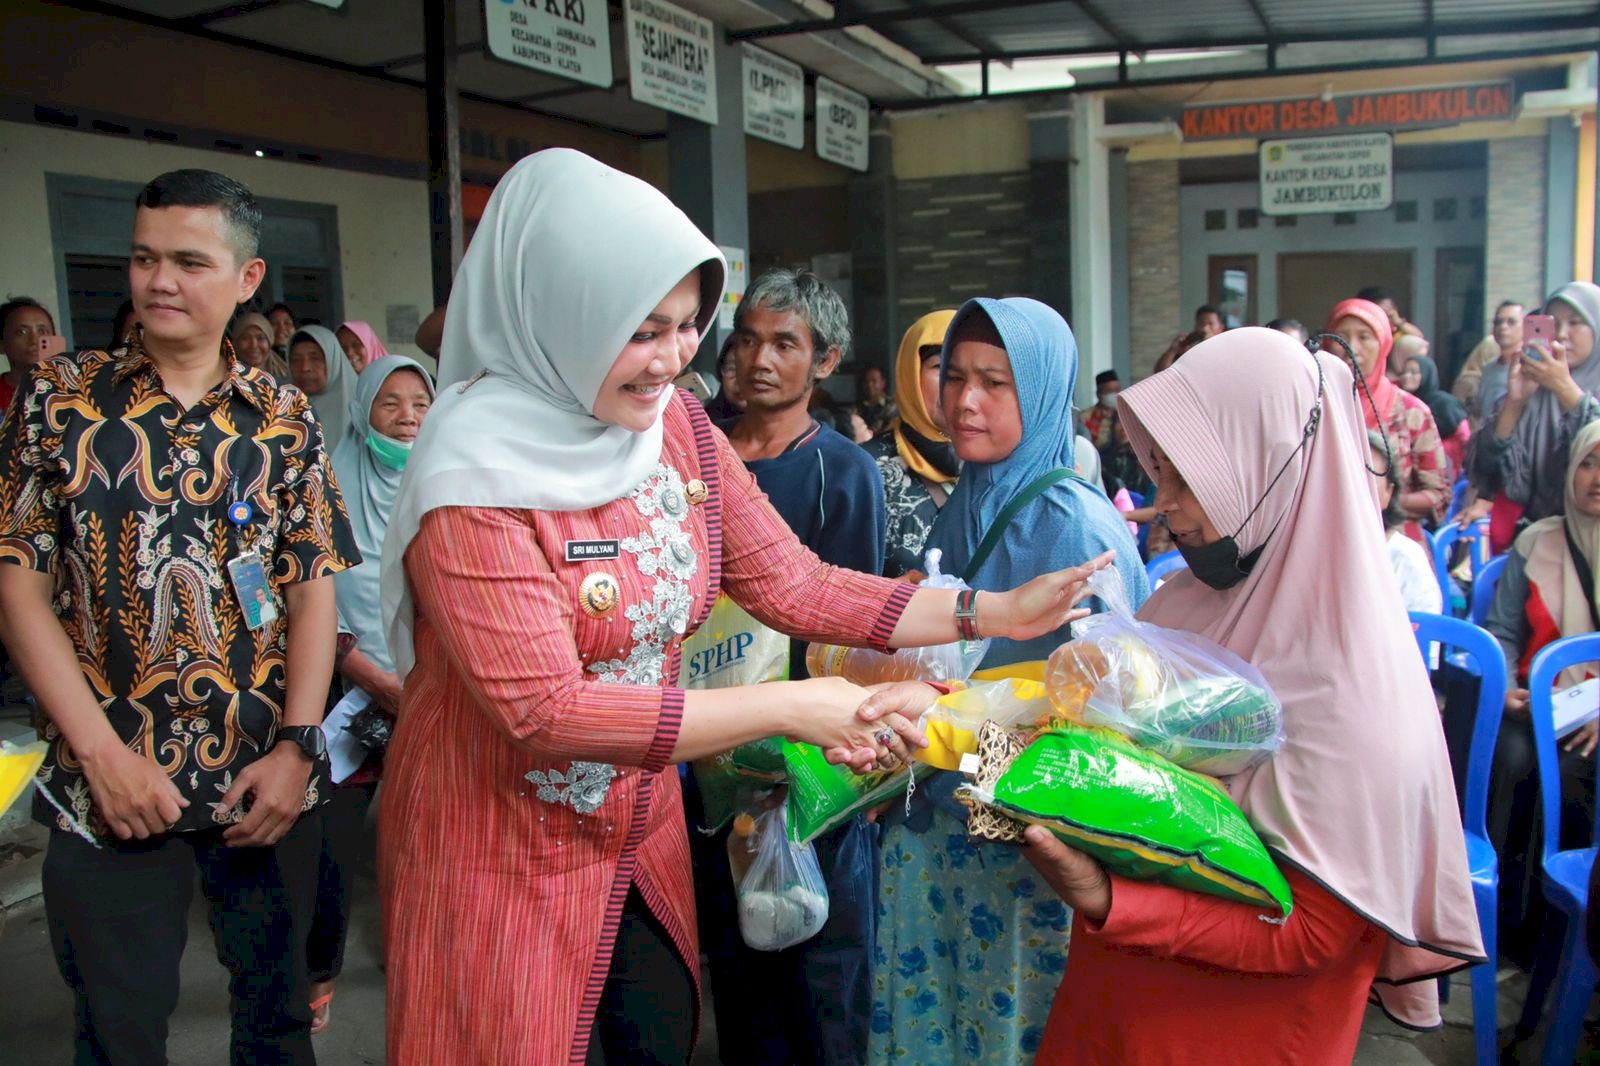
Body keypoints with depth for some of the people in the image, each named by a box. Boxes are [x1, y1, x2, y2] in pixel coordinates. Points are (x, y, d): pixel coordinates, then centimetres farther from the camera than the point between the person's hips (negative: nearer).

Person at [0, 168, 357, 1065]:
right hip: (109, 788, 0)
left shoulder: (285, 420, 2)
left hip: (266, 787, 1)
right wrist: (103, 753, -10)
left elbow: (312, 589, 1)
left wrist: (295, 748, -9)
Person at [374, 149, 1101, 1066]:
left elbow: (796, 586, -1)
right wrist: (789, 708, -26)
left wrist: (995, 613, -8)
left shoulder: (680, 429, -4)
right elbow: (545, 708, -26)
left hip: (644, 846, 6)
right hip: (502, 868, -5)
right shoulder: (476, 473, -23)